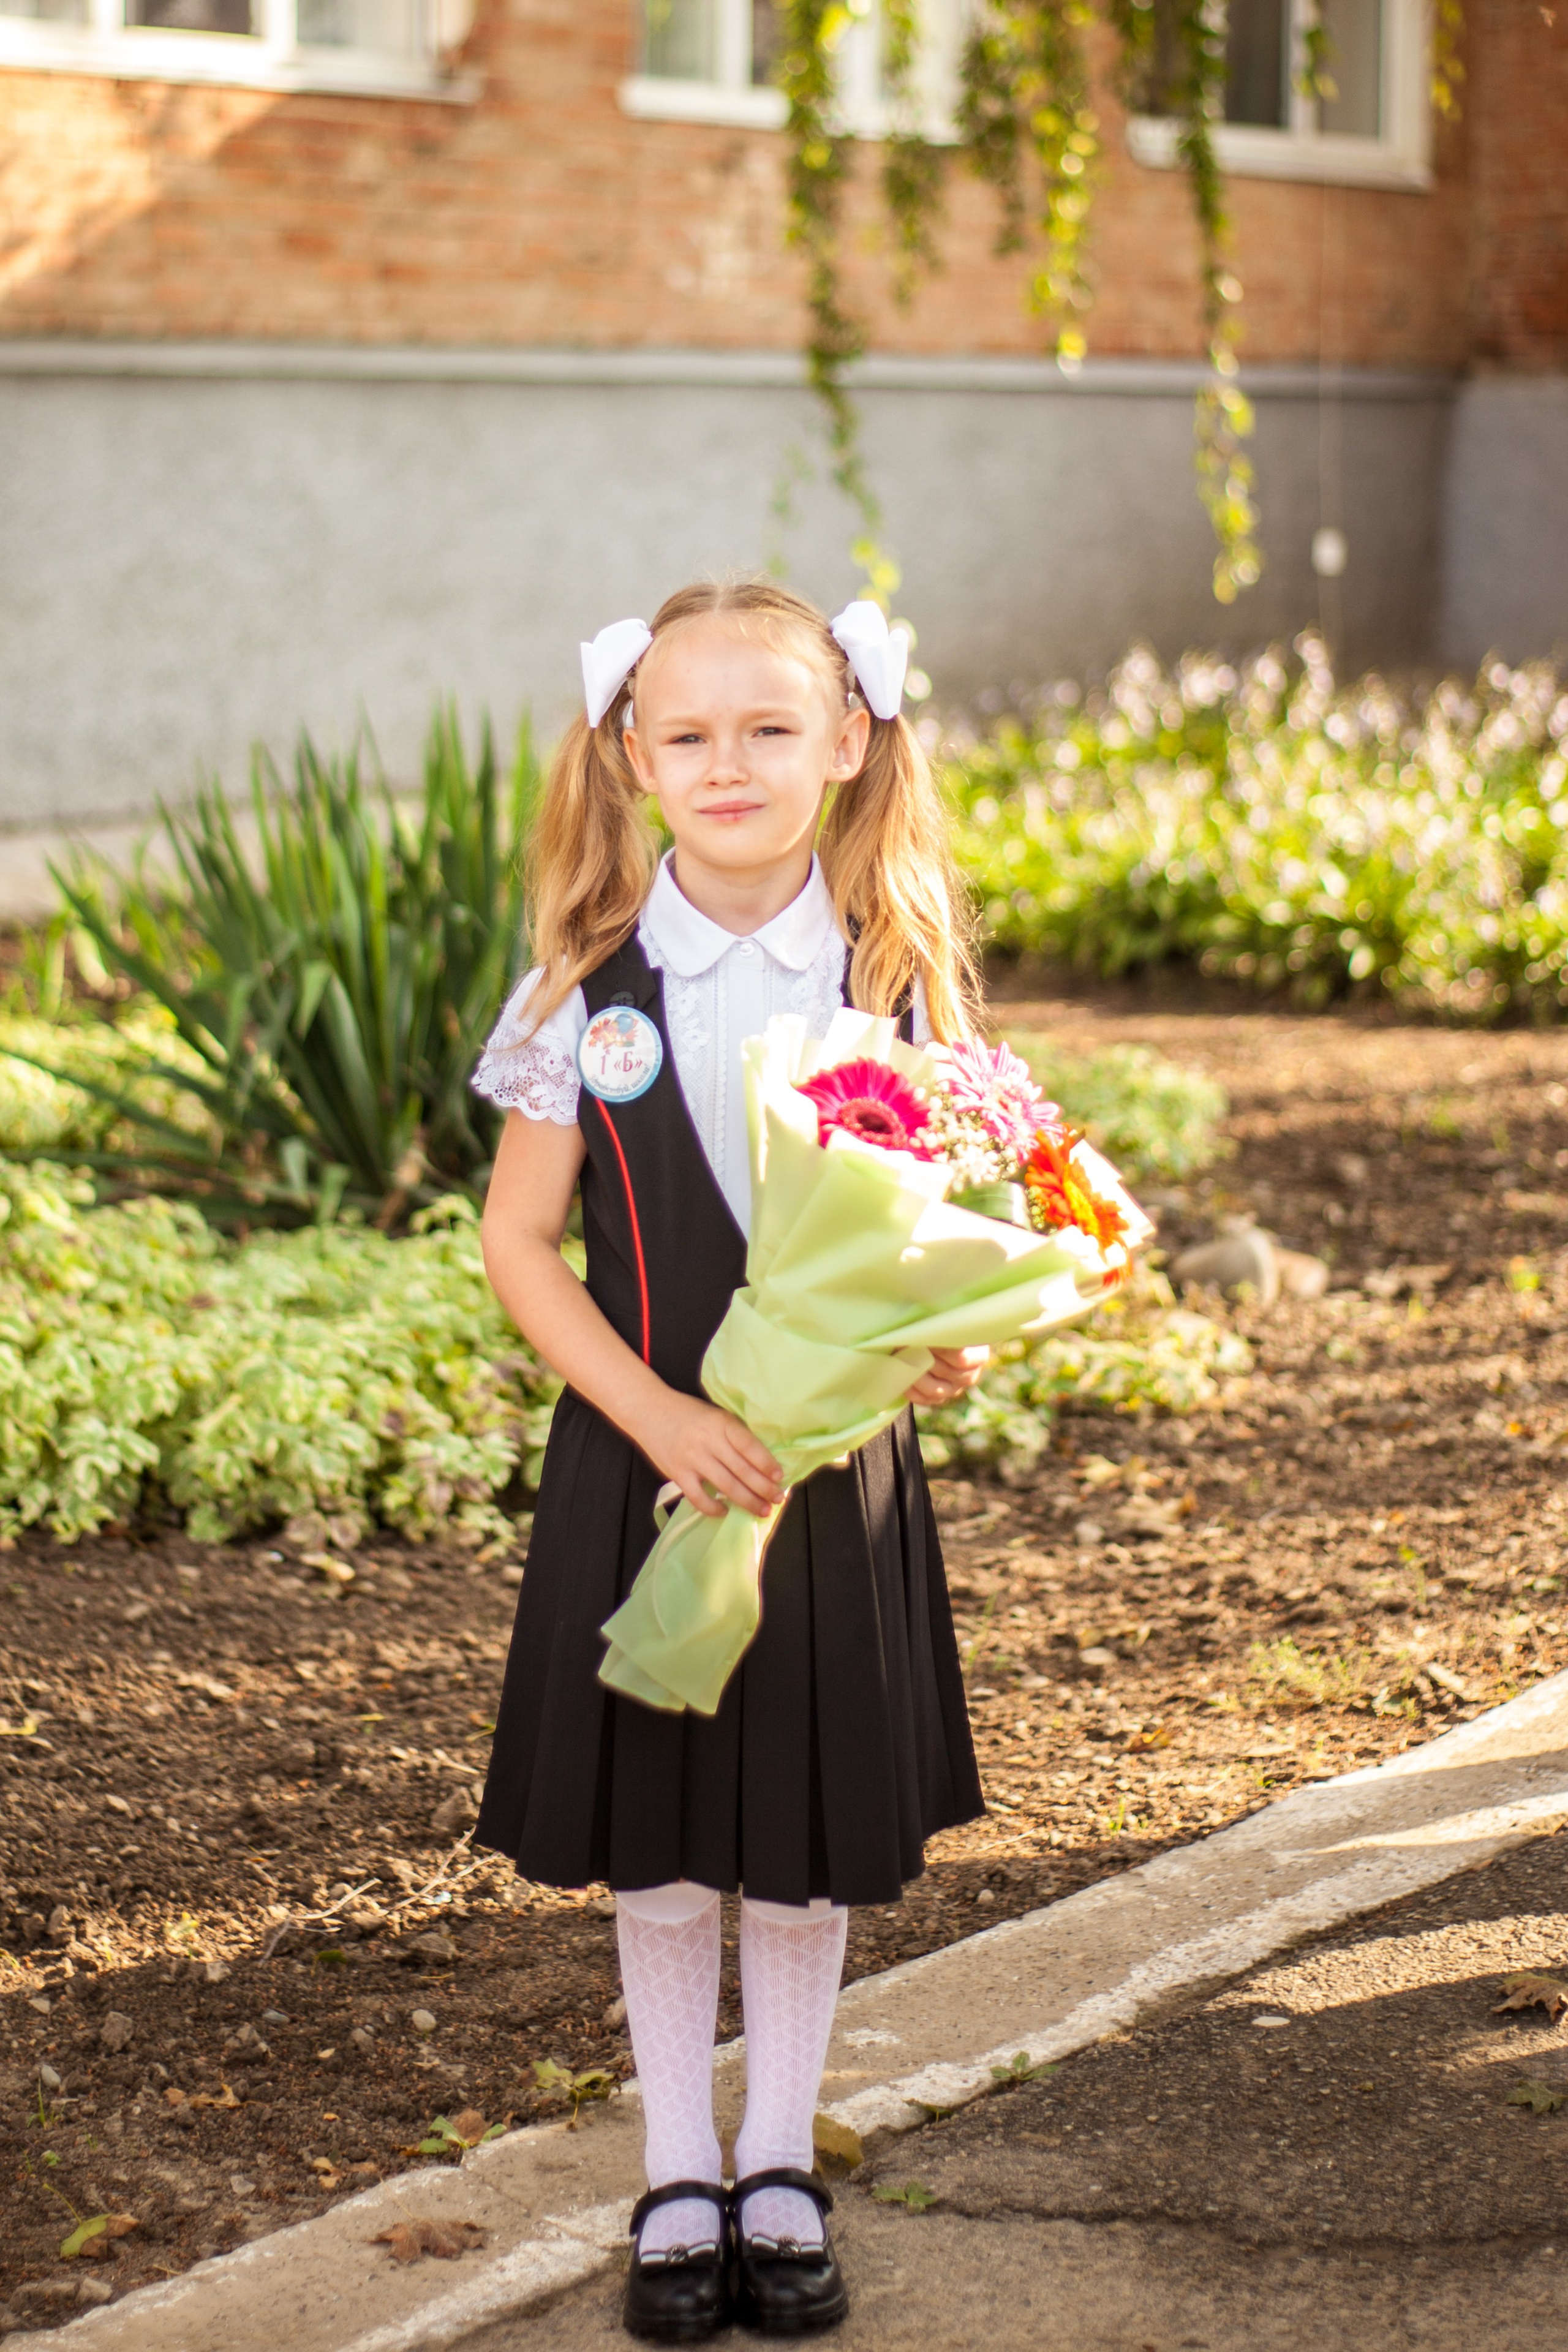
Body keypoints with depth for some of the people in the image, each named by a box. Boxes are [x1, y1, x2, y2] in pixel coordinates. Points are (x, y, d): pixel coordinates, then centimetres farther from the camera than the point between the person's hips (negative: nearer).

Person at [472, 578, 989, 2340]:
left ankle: (781, 2169, 28)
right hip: (640, 1458, -1)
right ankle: (679, 2177, 26)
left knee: (809, 1838, 10)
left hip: (839, 1461, 1)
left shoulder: (901, 973, -3)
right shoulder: (590, 983, -6)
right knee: (655, 1842, 9)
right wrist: (660, 1415, -16)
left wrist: (951, 1337, -16)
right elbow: (518, 1237, -4)